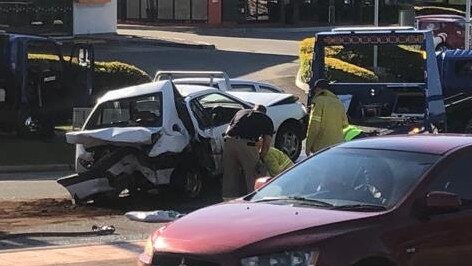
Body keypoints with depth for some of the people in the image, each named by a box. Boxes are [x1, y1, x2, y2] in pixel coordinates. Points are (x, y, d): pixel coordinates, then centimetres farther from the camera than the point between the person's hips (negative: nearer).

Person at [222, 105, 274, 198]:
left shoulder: (240, 112, 33)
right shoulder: (267, 120, 22)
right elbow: (267, 143, 9)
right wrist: (260, 158, 17)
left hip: (229, 142, 4)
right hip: (247, 144, -4)